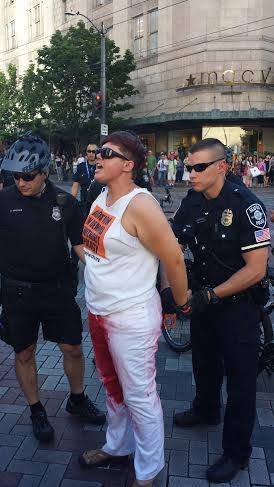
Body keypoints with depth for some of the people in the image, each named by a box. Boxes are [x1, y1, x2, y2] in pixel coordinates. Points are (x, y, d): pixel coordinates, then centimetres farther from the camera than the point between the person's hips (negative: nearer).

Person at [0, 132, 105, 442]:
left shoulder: (64, 202, -3)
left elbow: (79, 244, 2)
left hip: (57, 288, 1)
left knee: (73, 348, 9)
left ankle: (77, 399, 36)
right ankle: (36, 411, 34)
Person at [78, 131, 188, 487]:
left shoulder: (140, 205, -23)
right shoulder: (102, 197, 4)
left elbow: (174, 259, -18)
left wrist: (181, 302, -5)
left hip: (131, 319, -9)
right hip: (98, 311, 9)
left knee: (139, 397, 9)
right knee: (113, 385, 26)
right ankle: (117, 447, 49)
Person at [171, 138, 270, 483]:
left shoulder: (245, 205, -23)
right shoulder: (191, 202, -4)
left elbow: (256, 269, -24)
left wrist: (210, 295, -24)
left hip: (238, 305, -6)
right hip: (202, 299, 6)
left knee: (240, 379, 8)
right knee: (204, 363, 25)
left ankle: (236, 453, 27)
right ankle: (206, 409, 53)